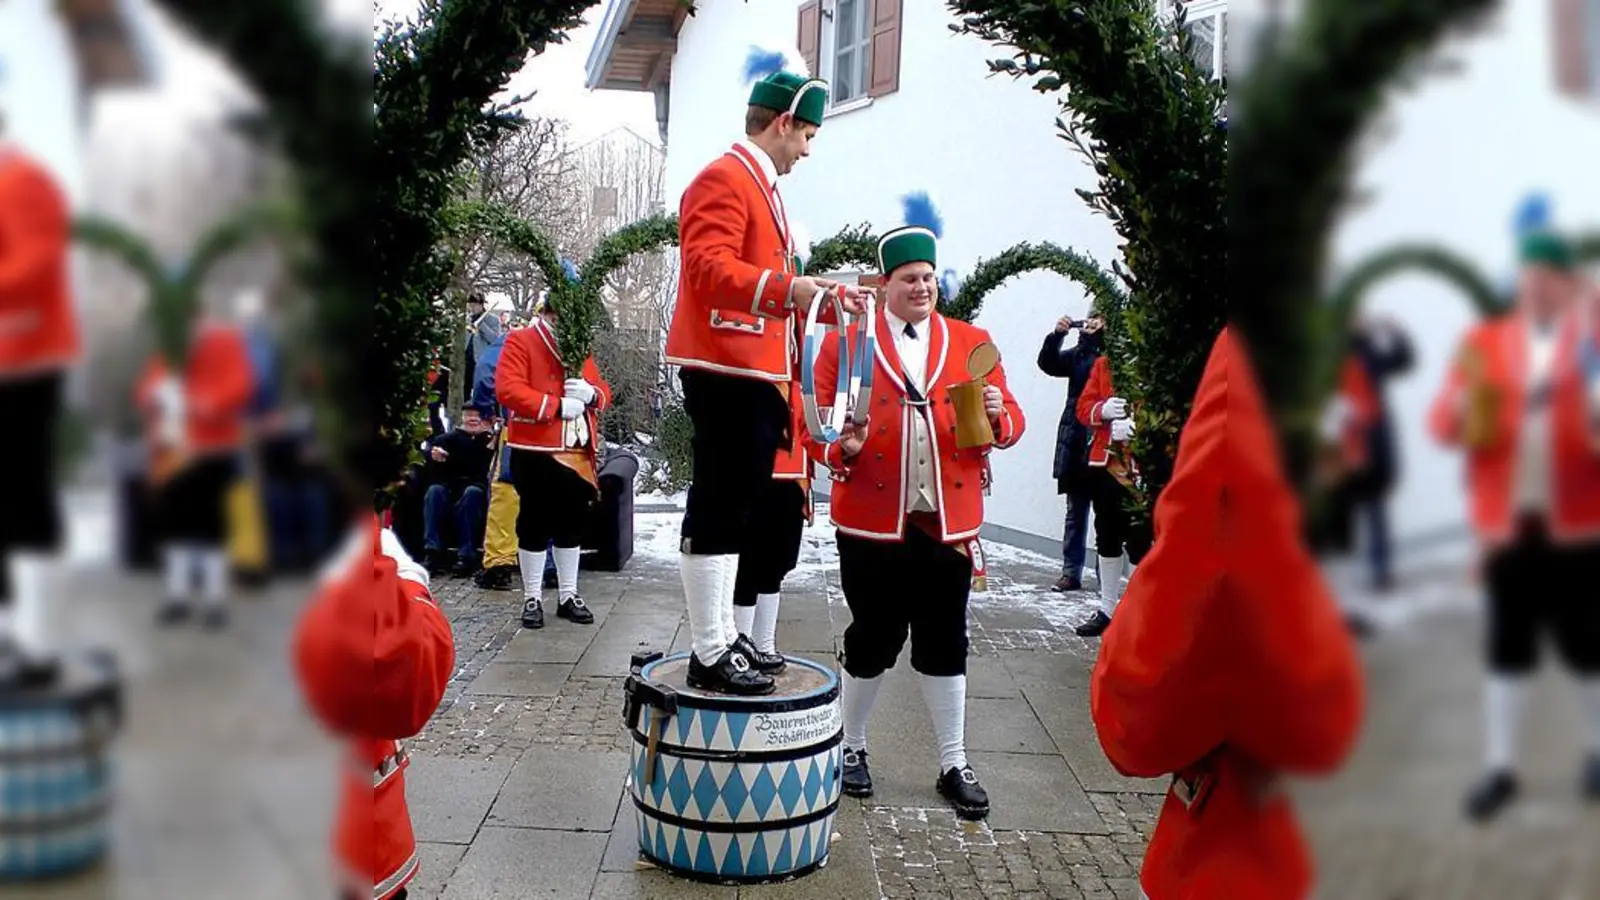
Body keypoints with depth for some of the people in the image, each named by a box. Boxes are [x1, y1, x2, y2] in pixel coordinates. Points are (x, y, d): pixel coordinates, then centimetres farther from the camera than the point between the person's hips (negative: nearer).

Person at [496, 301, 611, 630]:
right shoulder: (520, 341, -4)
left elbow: (603, 391, 18)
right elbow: (507, 389, -17)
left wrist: (591, 393, -7)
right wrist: (557, 406, -19)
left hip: (577, 451, 6)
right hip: (535, 451, -6)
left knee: (573, 522, 11)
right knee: (535, 522, 1)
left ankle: (568, 595, 23)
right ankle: (532, 598, 11)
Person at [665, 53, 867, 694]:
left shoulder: (759, 185, 22)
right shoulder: (725, 179, -10)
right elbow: (709, 267, -24)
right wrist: (788, 288, -35)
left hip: (752, 374, 11)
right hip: (727, 371, -11)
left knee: (733, 509, 14)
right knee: (720, 510, -8)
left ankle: (722, 636, 24)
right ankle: (710, 657, -3)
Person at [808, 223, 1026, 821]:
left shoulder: (972, 342, 10)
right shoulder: (846, 344, 3)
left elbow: (1010, 422, 9)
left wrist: (997, 415, -14)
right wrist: (841, 446, -21)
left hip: (948, 521, 2)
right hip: (873, 520, -2)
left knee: (945, 644, 9)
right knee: (873, 640, 6)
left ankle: (954, 766, 22)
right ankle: (851, 750, 27)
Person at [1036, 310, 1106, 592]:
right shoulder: (1079, 353, 13)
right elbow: (1048, 363, 11)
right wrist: (1057, 334, -5)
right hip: (1076, 443, 6)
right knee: (1075, 511, 11)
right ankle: (1071, 572, 16)